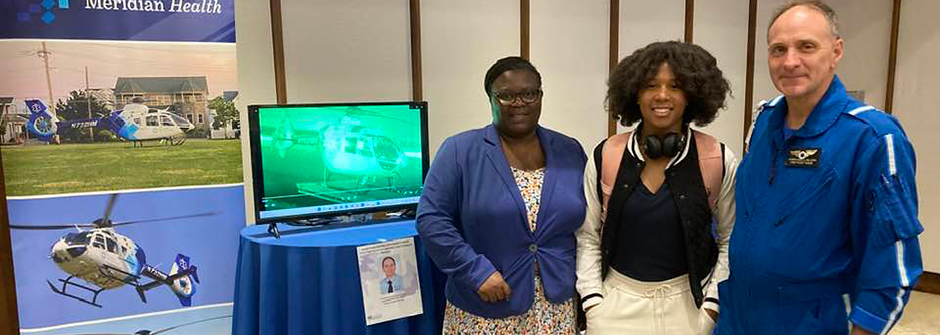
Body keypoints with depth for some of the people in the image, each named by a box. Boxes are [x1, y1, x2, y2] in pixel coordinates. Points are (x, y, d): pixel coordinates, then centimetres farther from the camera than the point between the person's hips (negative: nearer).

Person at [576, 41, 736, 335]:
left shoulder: (719, 161, -8)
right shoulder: (605, 157, -7)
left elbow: (731, 241, 1)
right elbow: (587, 236, -1)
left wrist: (712, 304, -5)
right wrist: (593, 303, -5)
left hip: (688, 301, 0)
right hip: (618, 300, 1)